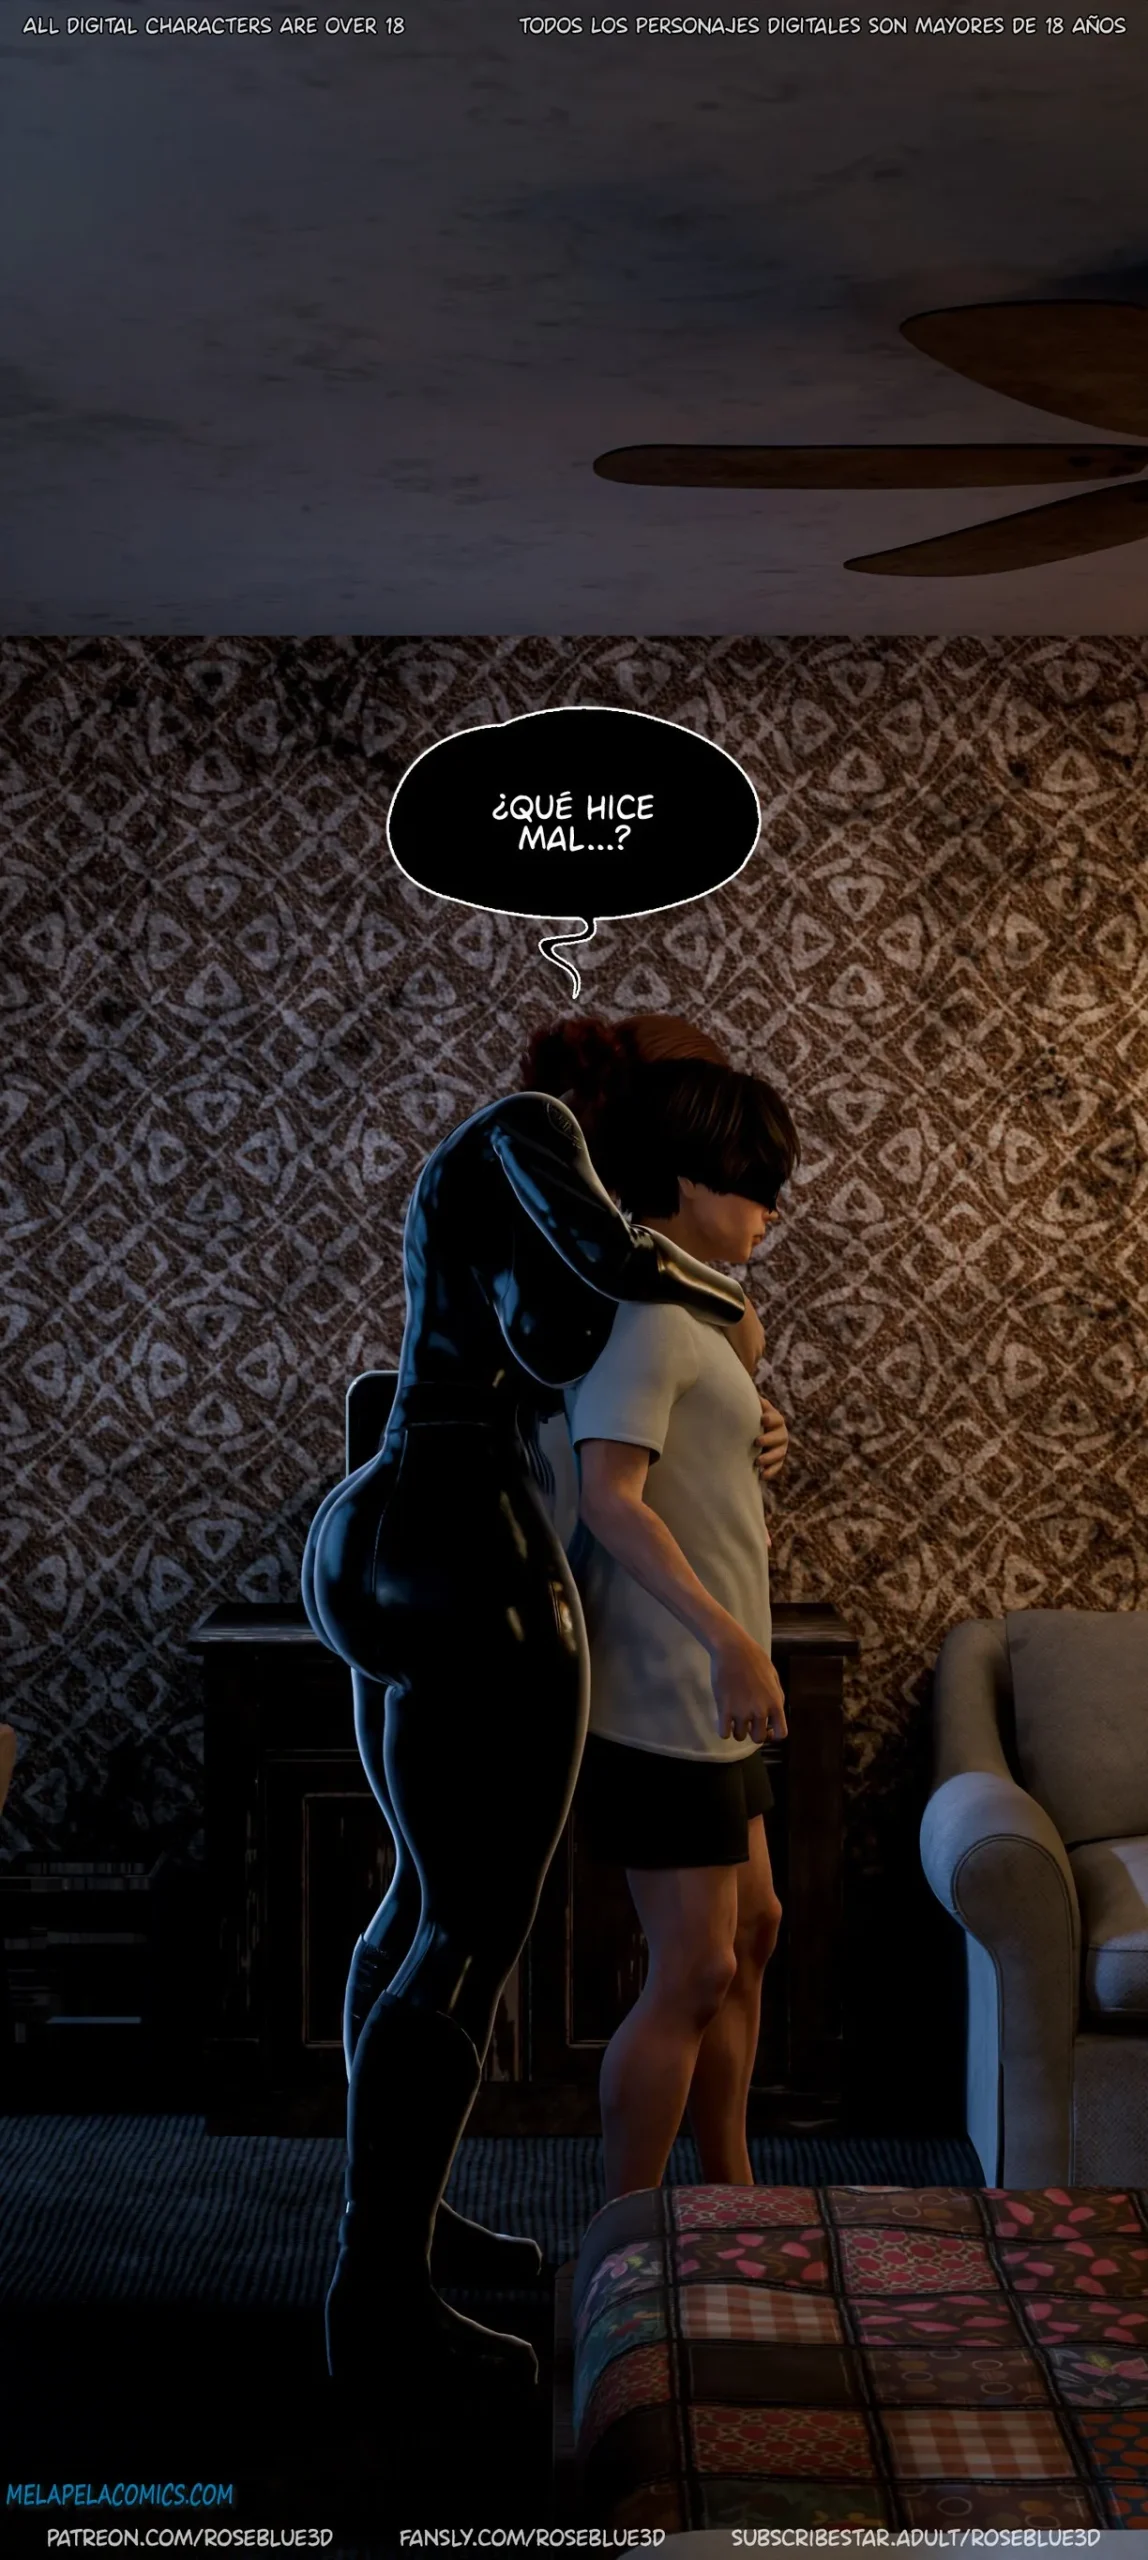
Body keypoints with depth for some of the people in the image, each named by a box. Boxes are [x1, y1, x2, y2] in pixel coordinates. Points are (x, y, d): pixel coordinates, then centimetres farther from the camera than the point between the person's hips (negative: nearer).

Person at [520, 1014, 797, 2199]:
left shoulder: (681, 1304, 12)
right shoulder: (647, 1313, -19)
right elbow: (610, 1495, -32)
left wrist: (755, 1436, 9)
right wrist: (727, 1638, -38)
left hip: (703, 1687, 10)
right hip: (663, 1689, -10)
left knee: (750, 1932, 19)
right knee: (694, 1972, -2)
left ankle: (730, 2195, 33)